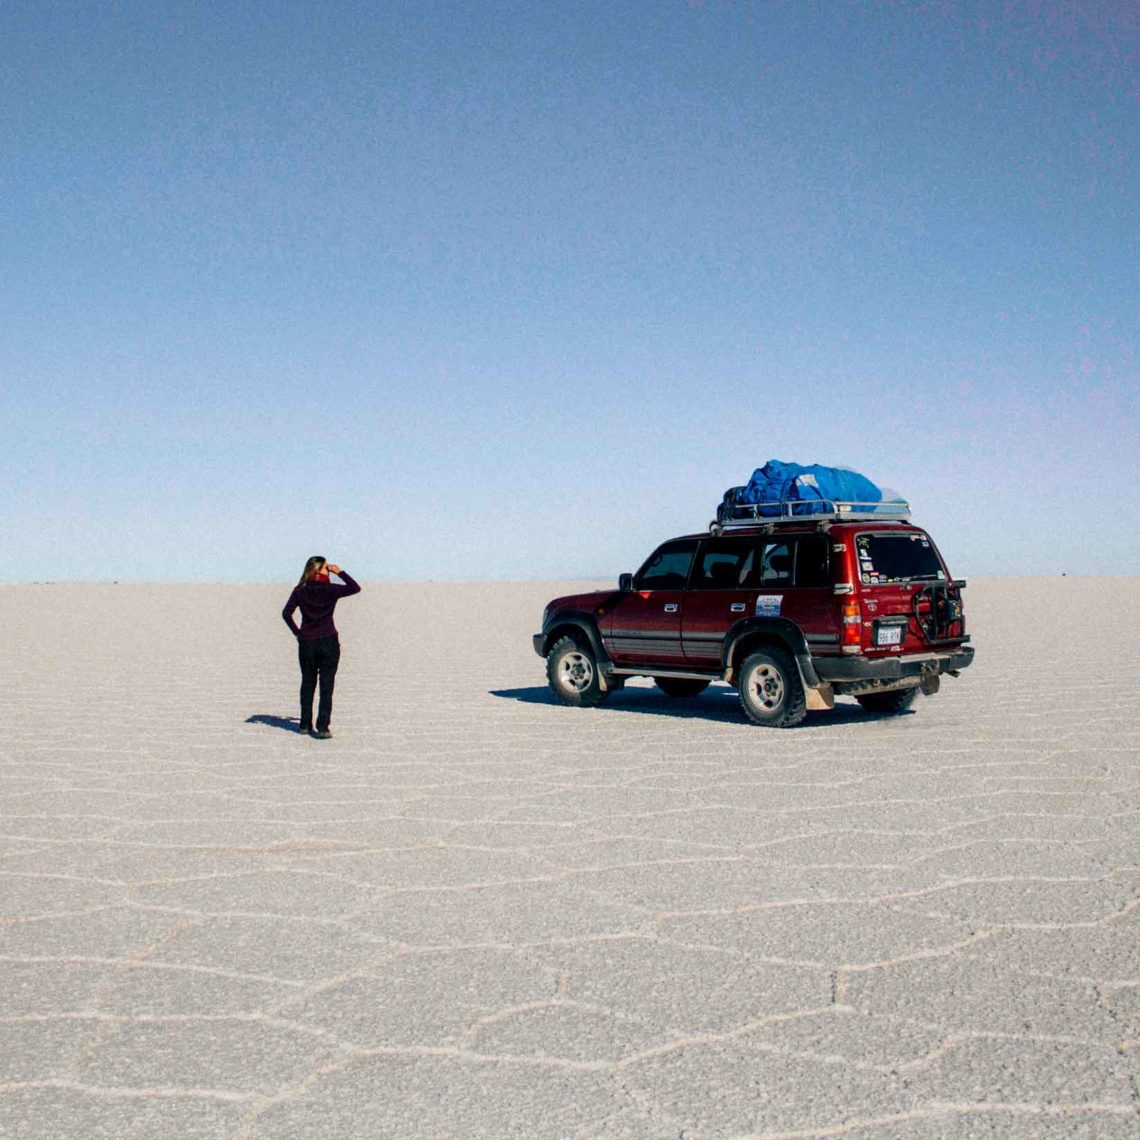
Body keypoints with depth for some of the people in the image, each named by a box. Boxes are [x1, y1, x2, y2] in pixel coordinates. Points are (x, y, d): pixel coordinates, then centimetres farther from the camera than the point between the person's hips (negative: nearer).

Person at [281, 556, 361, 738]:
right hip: (329, 642, -3)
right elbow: (355, 588, 0)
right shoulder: (330, 590, -8)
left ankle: (305, 725, 21)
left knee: (307, 684, 15)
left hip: (306, 643, 3)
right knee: (326, 686, 0)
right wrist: (340, 572, 4)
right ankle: (323, 728, -6)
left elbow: (286, 613, -5)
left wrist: (297, 632, 3)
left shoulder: (300, 591, -1)